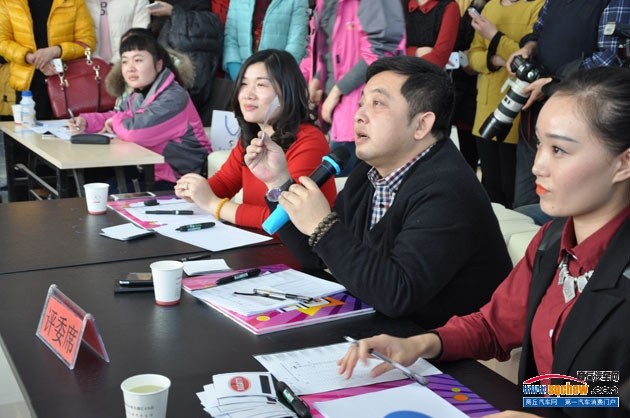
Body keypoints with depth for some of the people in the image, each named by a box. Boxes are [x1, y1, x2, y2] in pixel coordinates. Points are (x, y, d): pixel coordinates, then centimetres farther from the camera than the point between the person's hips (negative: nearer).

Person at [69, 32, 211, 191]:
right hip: (152, 170, 9)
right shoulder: (139, 95, 11)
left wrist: (117, 121, -9)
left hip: (180, 180, -9)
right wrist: (86, 121, 3)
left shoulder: (173, 98, -22)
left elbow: (137, 130, -32)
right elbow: (114, 117, 25)